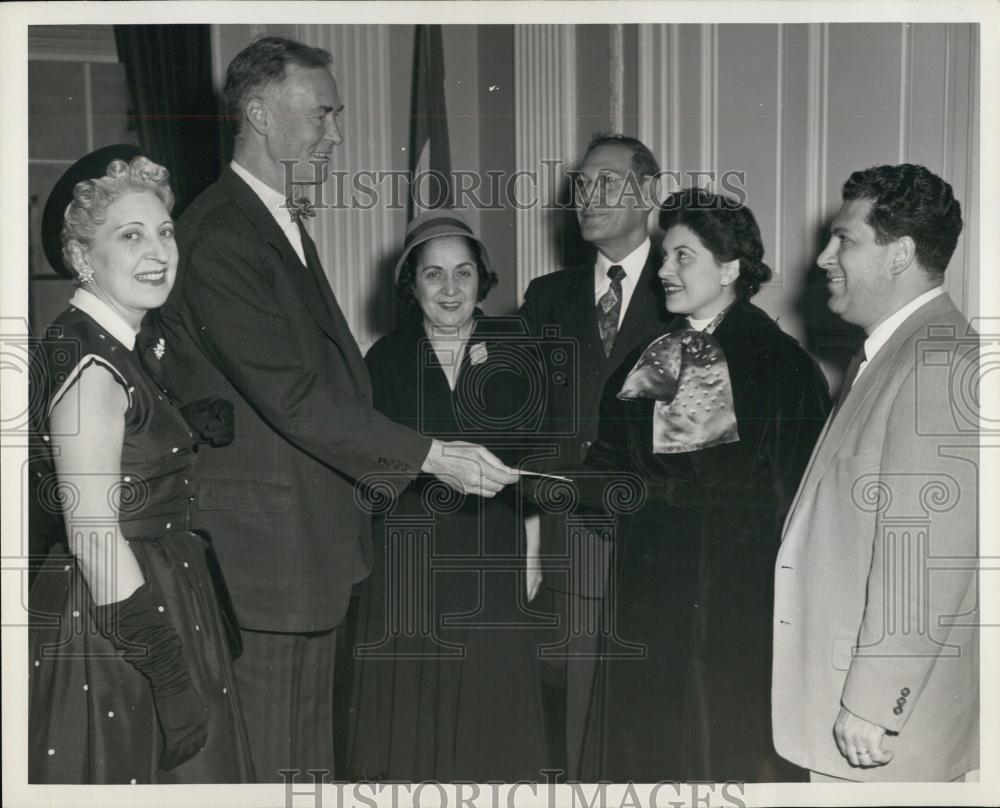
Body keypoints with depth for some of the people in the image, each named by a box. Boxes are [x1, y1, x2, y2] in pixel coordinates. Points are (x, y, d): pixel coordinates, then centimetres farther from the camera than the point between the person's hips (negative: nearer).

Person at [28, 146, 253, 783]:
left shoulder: (120, 348, 11)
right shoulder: (87, 362, -18)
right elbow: (94, 536, -23)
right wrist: (173, 677, -22)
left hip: (159, 605, 9)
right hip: (114, 641, -9)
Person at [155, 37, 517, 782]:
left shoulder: (286, 224, 16)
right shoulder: (218, 237, -17)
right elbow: (291, 396, -23)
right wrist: (432, 456, -21)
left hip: (315, 545, 10)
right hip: (260, 552, -10)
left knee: (312, 758, 18)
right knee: (263, 768, 0)